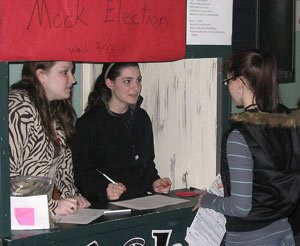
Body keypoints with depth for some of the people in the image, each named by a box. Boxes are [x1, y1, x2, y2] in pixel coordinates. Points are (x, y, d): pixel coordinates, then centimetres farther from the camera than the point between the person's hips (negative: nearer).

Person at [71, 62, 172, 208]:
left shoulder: (141, 118, 16)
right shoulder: (88, 123, -4)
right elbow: (80, 173, -6)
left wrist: (154, 182, 6)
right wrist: (104, 191, -23)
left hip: (140, 202, 5)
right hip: (104, 206, -5)